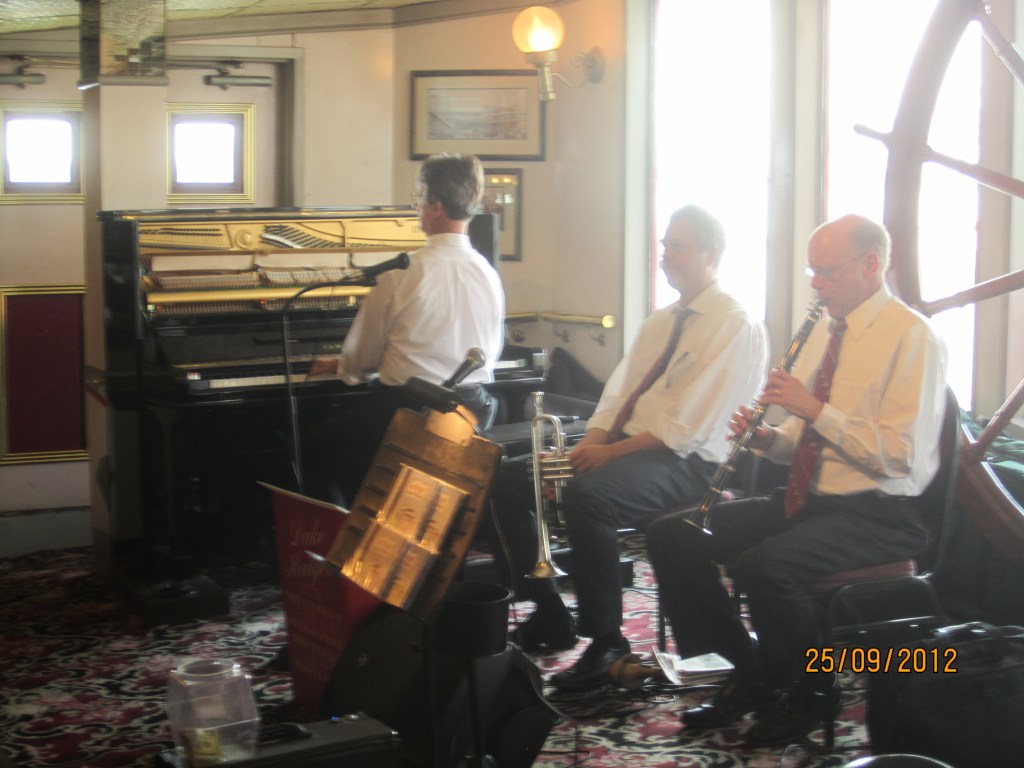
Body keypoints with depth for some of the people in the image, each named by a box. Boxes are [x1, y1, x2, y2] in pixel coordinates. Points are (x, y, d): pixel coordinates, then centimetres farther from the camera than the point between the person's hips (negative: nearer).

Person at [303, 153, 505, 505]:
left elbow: (360, 360, -2)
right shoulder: (489, 276, -1)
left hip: (405, 410, -6)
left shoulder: (403, 277, -15)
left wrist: (338, 365, 23)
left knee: (316, 446, 17)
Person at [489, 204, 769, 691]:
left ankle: (607, 642, -22)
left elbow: (688, 426, -18)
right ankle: (548, 615, 7)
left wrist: (609, 452, -21)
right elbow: (617, 396, 16)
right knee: (507, 480, -1)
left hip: (687, 462, -9)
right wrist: (589, 444, -5)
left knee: (586, 496, -36)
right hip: (621, 447, 9)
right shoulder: (659, 322, 21)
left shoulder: (737, 326, -8)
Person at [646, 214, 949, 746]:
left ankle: (810, 693, -6)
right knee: (671, 534, -5)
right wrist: (766, 438, -1)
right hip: (804, 498, 9)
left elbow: (900, 456, -20)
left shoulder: (911, 337, -11)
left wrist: (816, 409, -21)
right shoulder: (826, 331, 15)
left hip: (876, 515, -8)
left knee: (763, 565, -34)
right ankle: (748, 675, 5)